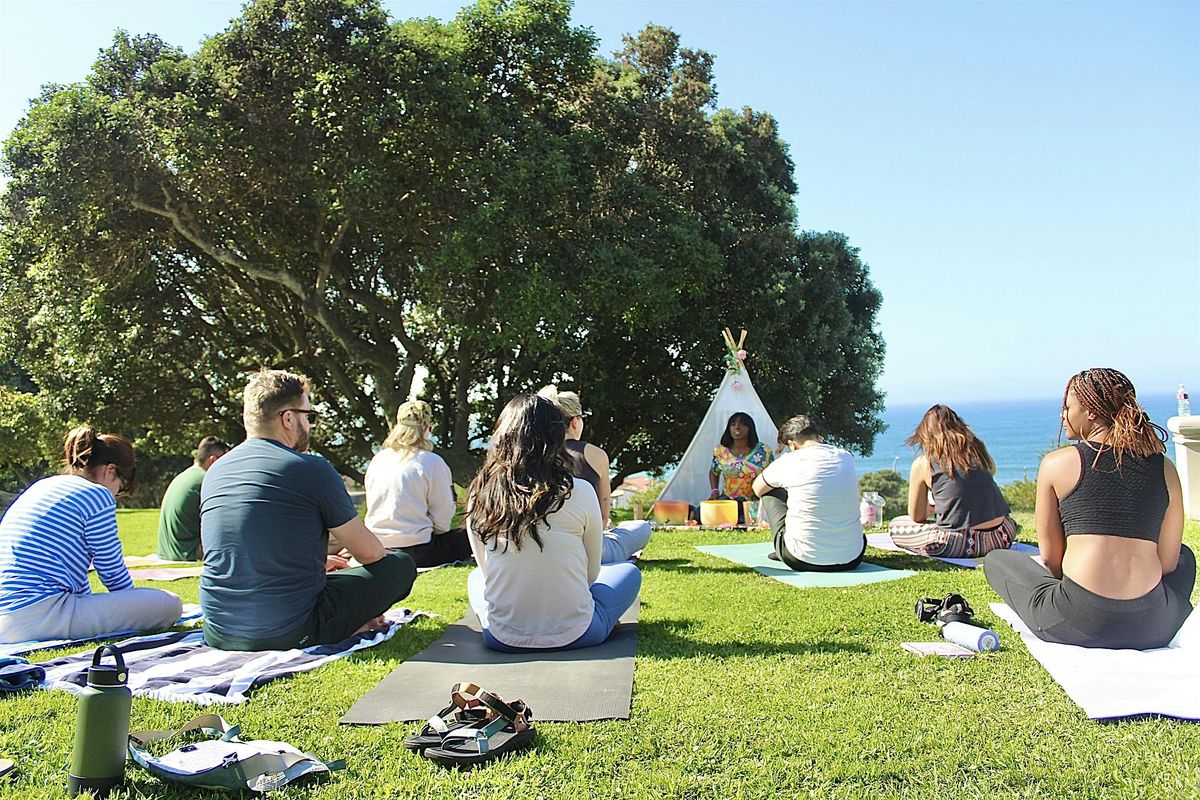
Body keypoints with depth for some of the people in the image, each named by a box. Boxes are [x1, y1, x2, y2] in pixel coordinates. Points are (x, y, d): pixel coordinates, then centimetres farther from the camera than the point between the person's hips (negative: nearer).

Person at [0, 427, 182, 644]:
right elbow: (112, 571, -1)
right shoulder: (97, 495, -6)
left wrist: (91, 604, 36)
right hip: (39, 617, -10)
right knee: (169, 604, -14)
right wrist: (134, 609, 17)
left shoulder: (41, 486, 20)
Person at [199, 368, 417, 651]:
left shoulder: (214, 472, 8)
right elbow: (369, 552, -3)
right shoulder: (311, 469, -11)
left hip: (218, 634, 7)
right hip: (289, 634, -6)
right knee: (400, 566, 6)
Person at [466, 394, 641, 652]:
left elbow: (487, 570, 8)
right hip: (573, 636, -2)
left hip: (502, 639, 3)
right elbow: (592, 572, 1)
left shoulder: (479, 496, -5)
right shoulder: (579, 492, -12)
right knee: (629, 572, 24)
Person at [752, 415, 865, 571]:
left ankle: (782, 552, 25)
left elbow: (758, 489, 12)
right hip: (852, 560, 4)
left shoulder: (789, 462, -8)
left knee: (769, 494, 16)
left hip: (803, 561, -4)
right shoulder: (847, 458, 4)